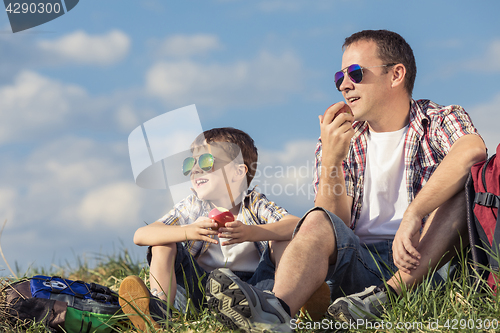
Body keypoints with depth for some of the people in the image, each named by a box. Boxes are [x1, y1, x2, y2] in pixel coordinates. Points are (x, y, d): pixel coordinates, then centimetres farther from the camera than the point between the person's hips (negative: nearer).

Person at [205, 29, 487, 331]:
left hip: (428, 258, -2)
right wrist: (330, 161, -13)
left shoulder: (441, 122, 4)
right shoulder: (342, 141, 14)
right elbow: (336, 226, 3)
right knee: (318, 221, -26)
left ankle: (390, 293, -35)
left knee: (468, 182, -23)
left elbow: (474, 149, -23)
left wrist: (413, 215, -33)